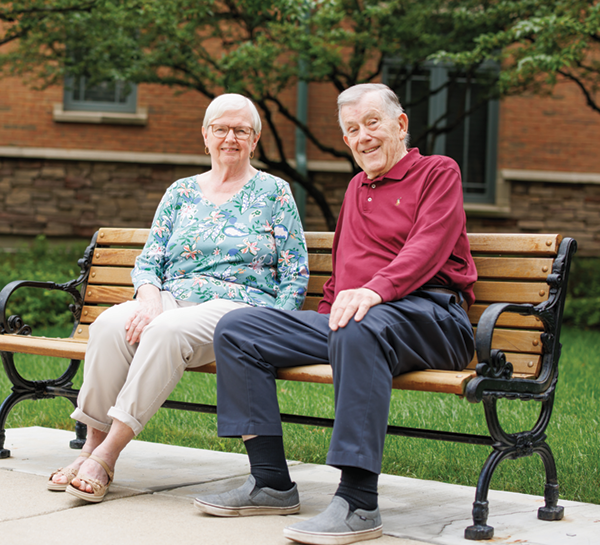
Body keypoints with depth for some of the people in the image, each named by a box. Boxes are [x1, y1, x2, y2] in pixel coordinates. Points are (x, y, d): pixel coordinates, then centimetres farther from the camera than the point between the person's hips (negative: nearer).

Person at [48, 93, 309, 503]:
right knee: (111, 324, -30)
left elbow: (295, 274, 4)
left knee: (168, 330, -36)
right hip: (173, 300, 4)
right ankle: (93, 443, -23)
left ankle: (108, 454, -32)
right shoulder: (180, 193, 19)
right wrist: (149, 295, -10)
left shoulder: (274, 192, 9)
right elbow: (148, 260, 14)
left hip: (239, 305, -3)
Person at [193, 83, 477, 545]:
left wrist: (375, 290, -29)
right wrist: (326, 317, 18)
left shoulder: (438, 173, 7)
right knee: (237, 329, -7)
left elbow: (427, 248, -12)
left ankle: (359, 503, -42)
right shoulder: (357, 188, 30)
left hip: (430, 316, -7)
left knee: (359, 330, -42)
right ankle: (271, 483, -11)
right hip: (346, 318, 8)